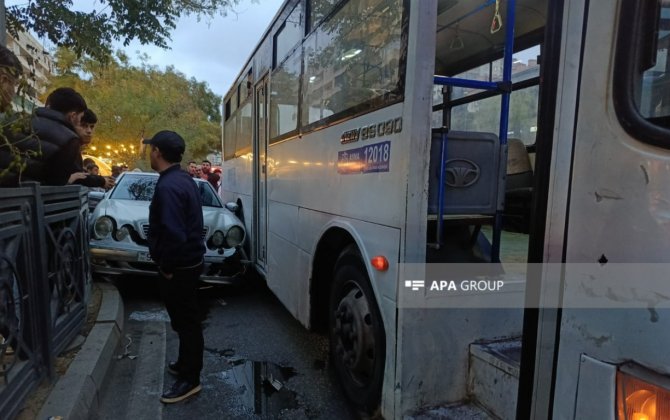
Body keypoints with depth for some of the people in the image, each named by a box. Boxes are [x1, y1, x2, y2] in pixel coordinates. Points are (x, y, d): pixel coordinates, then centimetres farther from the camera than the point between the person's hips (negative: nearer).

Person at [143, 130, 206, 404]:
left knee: (185, 322, 3)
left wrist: (167, 267, -16)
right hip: (189, 260, 10)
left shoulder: (167, 186, -22)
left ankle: (190, 379, 17)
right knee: (186, 320, 22)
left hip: (179, 266, -10)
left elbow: (173, 233, -29)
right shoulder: (183, 179, 9)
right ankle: (185, 364, 39)